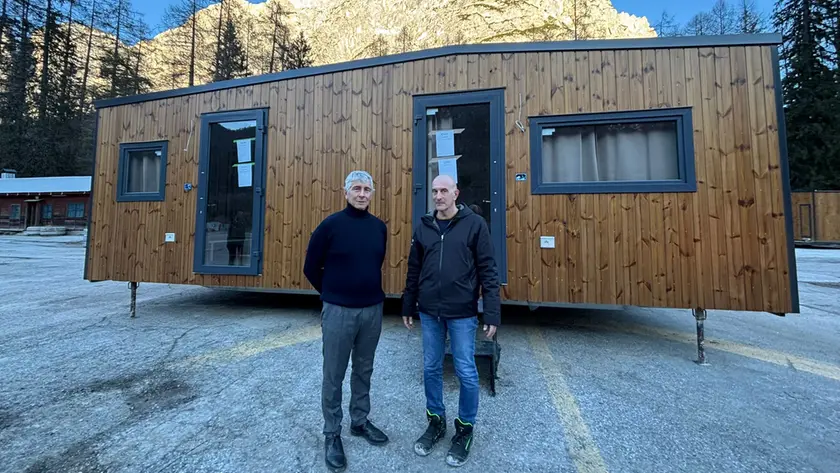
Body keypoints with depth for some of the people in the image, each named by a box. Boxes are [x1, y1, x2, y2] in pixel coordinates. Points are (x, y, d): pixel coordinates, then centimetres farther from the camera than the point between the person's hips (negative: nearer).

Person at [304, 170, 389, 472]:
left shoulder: (379, 227, 3)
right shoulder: (330, 225, -10)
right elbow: (311, 268, -2)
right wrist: (332, 293, 6)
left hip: (372, 310, 4)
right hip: (339, 312, -4)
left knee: (364, 371, 19)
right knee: (334, 376, 10)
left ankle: (360, 421, 39)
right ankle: (332, 434, 30)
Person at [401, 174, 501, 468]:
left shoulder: (474, 224, -7)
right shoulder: (423, 227, 4)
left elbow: (488, 271, -8)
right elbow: (414, 271, 10)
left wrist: (492, 313, -12)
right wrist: (408, 307, 12)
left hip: (462, 314, -3)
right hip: (429, 313, 4)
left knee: (466, 373, 8)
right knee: (431, 370, 15)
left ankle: (465, 429, 32)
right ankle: (436, 421, 38)